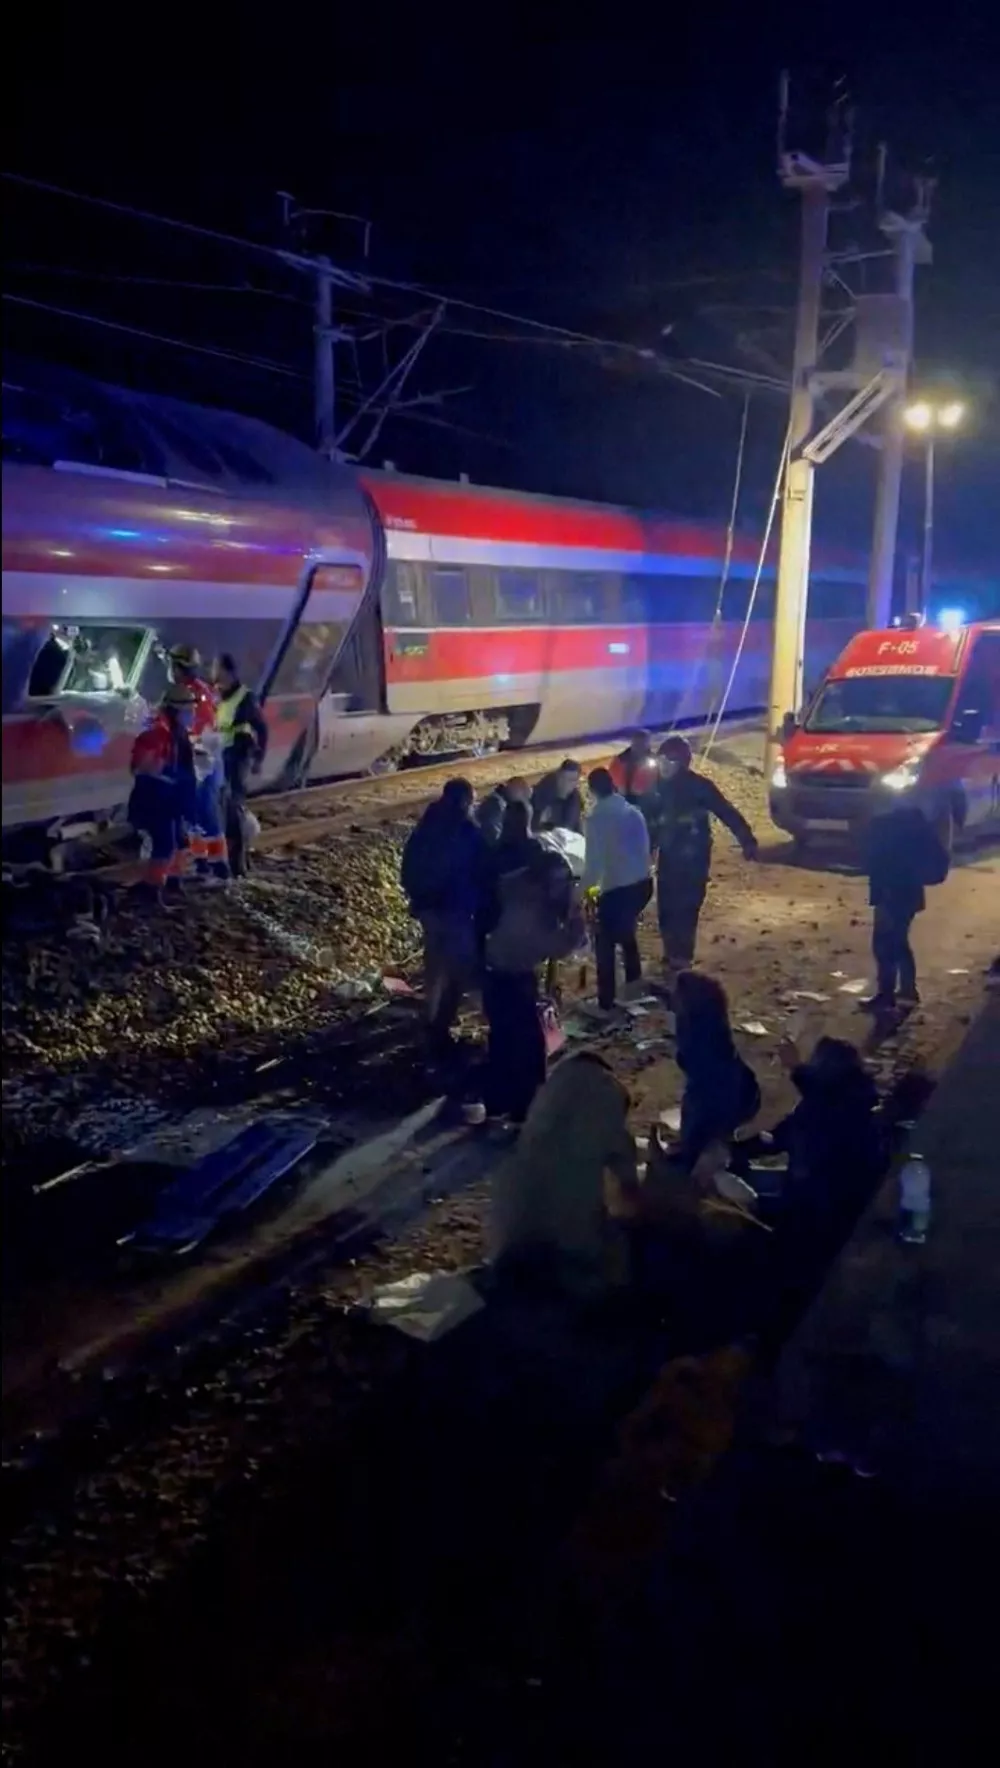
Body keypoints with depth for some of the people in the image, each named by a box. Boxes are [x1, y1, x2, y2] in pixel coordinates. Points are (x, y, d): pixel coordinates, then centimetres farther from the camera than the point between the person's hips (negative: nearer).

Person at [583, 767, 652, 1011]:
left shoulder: (596, 819, -13)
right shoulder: (634, 812, 5)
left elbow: (594, 863, -14)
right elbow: (645, 847, 11)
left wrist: (582, 888, 0)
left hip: (616, 889, -7)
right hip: (642, 884, 7)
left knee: (605, 944, 9)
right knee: (626, 934, 28)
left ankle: (606, 1002, 12)